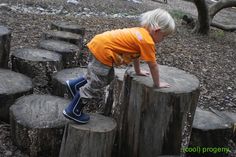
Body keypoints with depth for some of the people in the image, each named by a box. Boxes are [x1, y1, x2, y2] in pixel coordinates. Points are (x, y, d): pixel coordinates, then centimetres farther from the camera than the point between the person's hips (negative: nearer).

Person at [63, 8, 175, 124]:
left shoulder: (141, 32, 15)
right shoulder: (148, 41, -12)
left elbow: (135, 53, 30)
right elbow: (153, 65, -6)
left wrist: (138, 71, 39)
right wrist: (157, 84, 8)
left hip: (99, 42, 10)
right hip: (103, 50, -10)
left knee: (107, 77, 24)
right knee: (95, 84, -1)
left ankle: (75, 85, 33)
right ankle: (73, 111, 11)